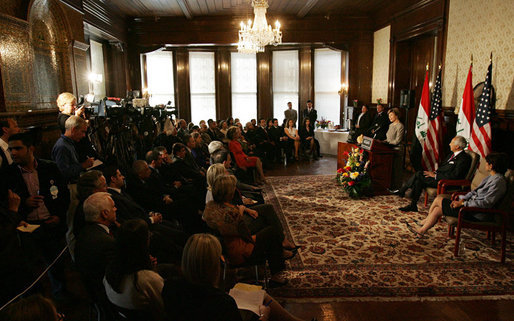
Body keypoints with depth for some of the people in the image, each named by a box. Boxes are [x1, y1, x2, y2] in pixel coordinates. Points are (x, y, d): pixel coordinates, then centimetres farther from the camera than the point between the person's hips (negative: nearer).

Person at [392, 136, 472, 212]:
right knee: (418, 181, -13)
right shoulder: (452, 154, 15)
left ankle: (401, 190, 1)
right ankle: (413, 206, -10)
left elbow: (454, 176, -22)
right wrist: (435, 172, 2)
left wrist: (435, 175, -19)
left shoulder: (464, 159, -15)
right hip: (439, 175, 9)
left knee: (418, 175, -18)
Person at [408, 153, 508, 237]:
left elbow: (486, 203, -25)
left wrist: (463, 203, -20)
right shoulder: (491, 177, 12)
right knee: (437, 209, 0)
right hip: (472, 203, 9)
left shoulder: (498, 181, -19)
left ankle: (425, 221, 16)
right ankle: (421, 230, 10)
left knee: (438, 200, -5)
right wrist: (463, 199, -1)